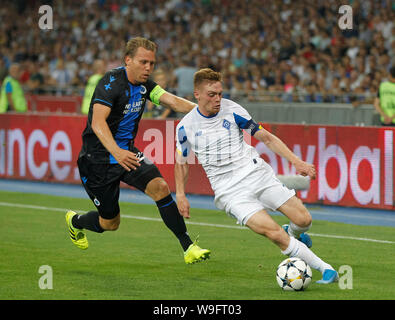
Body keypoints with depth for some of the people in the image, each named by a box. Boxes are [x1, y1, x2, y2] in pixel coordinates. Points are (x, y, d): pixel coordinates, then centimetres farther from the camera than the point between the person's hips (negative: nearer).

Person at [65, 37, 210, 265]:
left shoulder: (144, 84, 2)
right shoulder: (111, 83, -23)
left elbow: (172, 101, -7)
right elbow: (98, 122, -35)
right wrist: (117, 152, -51)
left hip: (127, 152, 6)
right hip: (98, 158, -6)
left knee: (160, 187, -17)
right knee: (110, 223, 4)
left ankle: (188, 246, -14)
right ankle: (75, 221, 38)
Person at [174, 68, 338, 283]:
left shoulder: (231, 110, -2)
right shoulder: (185, 126, -2)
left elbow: (267, 138, 3)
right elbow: (181, 160, 15)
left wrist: (297, 162, -4)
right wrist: (180, 195, 6)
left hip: (257, 174, 2)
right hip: (231, 191, -2)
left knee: (303, 220, -8)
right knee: (273, 233, -21)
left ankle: (291, 234, 30)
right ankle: (325, 269, -15)